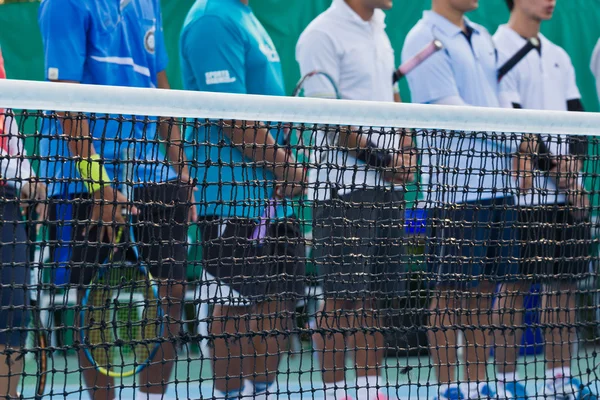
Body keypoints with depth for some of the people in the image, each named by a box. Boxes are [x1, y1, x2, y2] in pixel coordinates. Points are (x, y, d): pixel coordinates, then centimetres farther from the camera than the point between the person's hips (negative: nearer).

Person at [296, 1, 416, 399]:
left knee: (375, 296, 9)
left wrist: (405, 153, 7)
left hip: (387, 184, 8)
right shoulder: (323, 34, -10)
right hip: (343, 184, -8)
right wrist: (379, 158, -15)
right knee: (342, 298, -6)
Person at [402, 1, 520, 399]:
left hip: (496, 181, 7)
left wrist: (515, 154, 5)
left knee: (484, 290, 8)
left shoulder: (483, 39, 17)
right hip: (454, 187, -7)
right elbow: (450, 110, -14)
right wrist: (509, 135, -13)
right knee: (450, 291, -4)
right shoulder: (425, 39, -8)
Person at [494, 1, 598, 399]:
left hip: (567, 192, 7)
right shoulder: (500, 50, -4)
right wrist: (553, 168, -14)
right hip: (525, 191, -7)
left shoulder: (559, 57, 19)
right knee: (515, 287, -5)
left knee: (565, 284, 5)